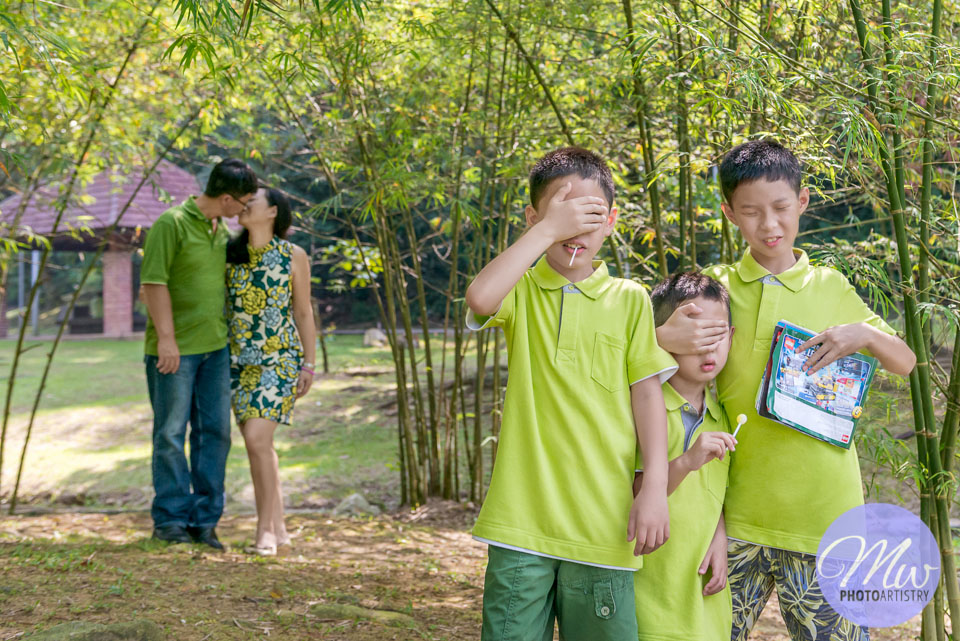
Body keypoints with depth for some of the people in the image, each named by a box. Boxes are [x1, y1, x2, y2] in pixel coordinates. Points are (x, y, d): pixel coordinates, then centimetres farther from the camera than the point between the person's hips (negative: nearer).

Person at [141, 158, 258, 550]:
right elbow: (154, 282, -14)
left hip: (215, 347, 7)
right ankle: (170, 520, 8)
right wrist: (166, 338, -18)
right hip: (175, 349, -7)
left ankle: (204, 520, 13)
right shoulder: (172, 223, -10)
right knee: (171, 433, 0)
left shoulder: (221, 230, 13)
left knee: (214, 432, 6)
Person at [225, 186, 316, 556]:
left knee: (256, 439, -17)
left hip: (279, 359, -4)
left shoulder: (294, 257, -2)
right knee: (260, 444, 7)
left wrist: (309, 365, 1)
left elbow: (304, 312, 3)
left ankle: (265, 528, -7)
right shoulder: (229, 254, 7)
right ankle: (278, 529, 16)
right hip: (240, 360, 4)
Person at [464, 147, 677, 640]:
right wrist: (548, 229, -17)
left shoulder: (630, 301, 6)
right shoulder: (520, 290, 3)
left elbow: (647, 393, 5)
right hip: (521, 521, -1)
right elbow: (480, 298, -20)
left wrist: (655, 488, -3)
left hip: (602, 521, 1)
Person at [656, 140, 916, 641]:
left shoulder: (831, 287, 8)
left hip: (819, 506, 0)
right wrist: (666, 337, -16)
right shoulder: (715, 285, 6)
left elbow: (905, 363, 14)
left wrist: (865, 334, -8)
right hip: (735, 508, 1)